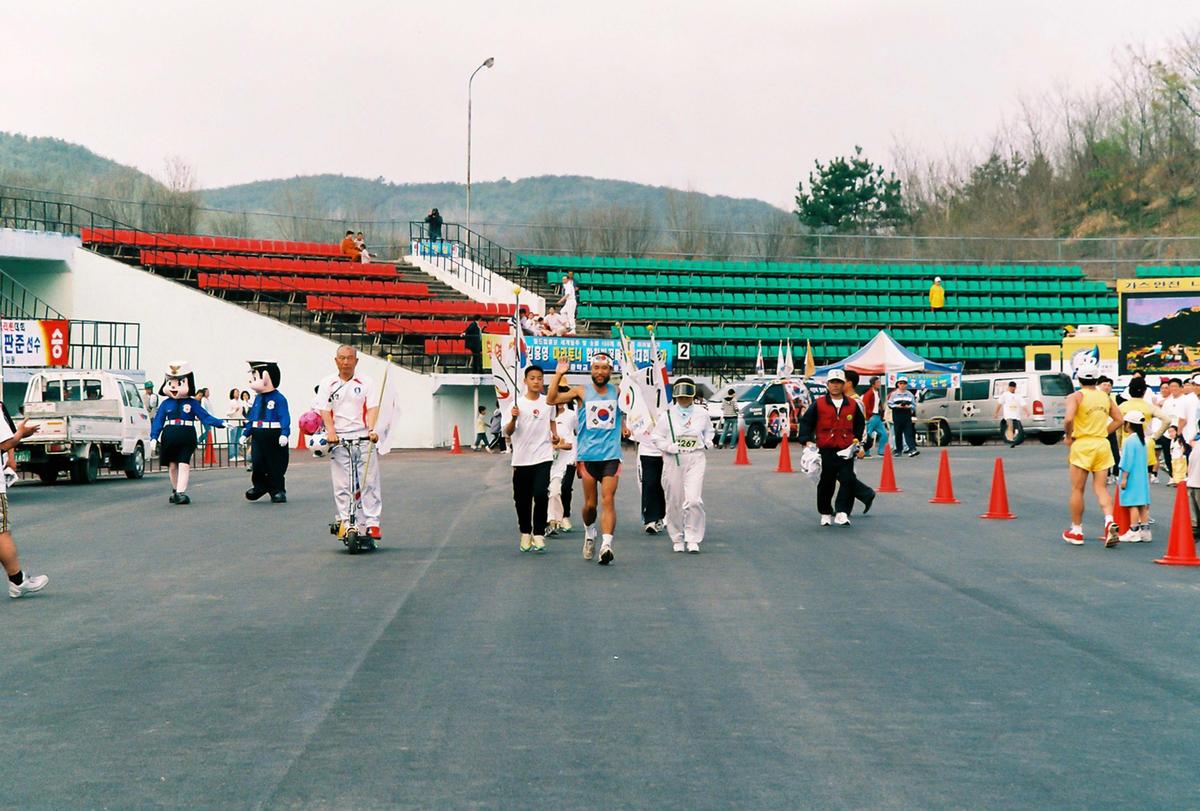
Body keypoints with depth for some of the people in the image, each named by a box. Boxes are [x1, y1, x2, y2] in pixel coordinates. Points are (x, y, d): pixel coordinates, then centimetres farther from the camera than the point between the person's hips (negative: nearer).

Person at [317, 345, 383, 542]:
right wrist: (330, 431, -15)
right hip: (338, 439, 1)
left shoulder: (366, 383, 8)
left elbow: (372, 408, -1)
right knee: (341, 485, -1)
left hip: (363, 437, -1)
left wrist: (371, 430, -18)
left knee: (369, 482, -5)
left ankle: (372, 524, -3)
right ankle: (345, 522, 2)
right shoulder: (327, 384, 10)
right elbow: (325, 411, 2)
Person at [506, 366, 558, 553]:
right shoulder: (517, 403, -1)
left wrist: (555, 435, 6)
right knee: (522, 499, 7)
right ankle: (525, 534, 24)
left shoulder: (548, 402, 6)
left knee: (541, 495, -15)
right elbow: (508, 432, -3)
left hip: (543, 457, 0)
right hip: (521, 459, 0)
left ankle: (539, 535, -7)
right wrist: (513, 419, -23)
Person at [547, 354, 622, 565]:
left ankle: (606, 545, -20)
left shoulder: (617, 392, 6)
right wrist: (558, 375, -10)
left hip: (611, 455, 0)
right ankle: (590, 533, 36)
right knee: (590, 503, 8)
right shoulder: (582, 391, 3)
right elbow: (552, 399, -3)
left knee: (608, 500, -12)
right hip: (588, 455, 0)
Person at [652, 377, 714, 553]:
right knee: (674, 502, 4)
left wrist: (707, 442, 6)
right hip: (673, 461, 0)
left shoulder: (702, 414, 6)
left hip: (695, 460, 0)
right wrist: (668, 446, -12)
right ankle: (677, 539, 20)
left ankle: (693, 539, -3)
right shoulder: (668, 414, 0)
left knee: (694, 500, -14)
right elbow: (655, 436, 4)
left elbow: (708, 431, 25)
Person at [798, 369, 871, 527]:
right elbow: (806, 422, 4)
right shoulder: (818, 404, 1)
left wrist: (857, 442, 16)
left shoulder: (852, 405, 8)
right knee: (826, 483, 6)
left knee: (847, 481, -12)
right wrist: (807, 440, -7)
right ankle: (826, 514, 21)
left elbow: (860, 424, 22)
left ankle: (842, 513, -11)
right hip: (825, 450, -1)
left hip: (846, 451, 1)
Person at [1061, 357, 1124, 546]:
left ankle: (1076, 531, 15)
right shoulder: (1105, 397, 9)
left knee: (1077, 489, 7)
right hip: (1102, 445, 4)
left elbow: (1069, 419, -23)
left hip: (1082, 445, -4)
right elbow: (1119, 420, 11)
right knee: (1101, 488, 7)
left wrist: (1068, 436, -7)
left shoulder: (1076, 397, -9)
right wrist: (1103, 433, 15)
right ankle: (1109, 522, -16)